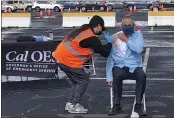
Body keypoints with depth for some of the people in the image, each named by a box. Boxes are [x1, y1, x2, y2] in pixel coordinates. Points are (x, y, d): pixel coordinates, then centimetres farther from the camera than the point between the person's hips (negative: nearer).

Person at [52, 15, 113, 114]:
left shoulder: (83, 31, 14)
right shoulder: (92, 38, -13)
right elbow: (105, 53, -7)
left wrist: (104, 45, 17)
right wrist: (109, 43, 9)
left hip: (61, 57, 9)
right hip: (68, 60, -9)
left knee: (77, 80, 20)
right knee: (83, 79, 3)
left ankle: (71, 103, 20)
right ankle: (74, 105, 4)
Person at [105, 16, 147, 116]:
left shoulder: (137, 35, 5)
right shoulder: (114, 38, 3)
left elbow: (139, 49, -16)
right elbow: (110, 58, 1)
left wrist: (126, 40, -9)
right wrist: (109, 77, -6)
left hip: (134, 66, 1)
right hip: (119, 66, 0)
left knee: (142, 75, -33)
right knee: (117, 75, -35)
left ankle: (138, 105, -19)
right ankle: (117, 105, -20)